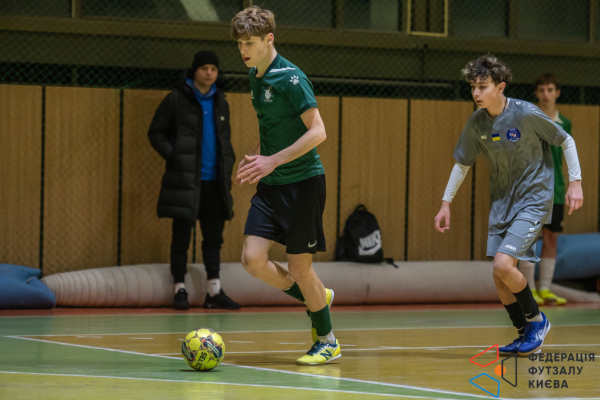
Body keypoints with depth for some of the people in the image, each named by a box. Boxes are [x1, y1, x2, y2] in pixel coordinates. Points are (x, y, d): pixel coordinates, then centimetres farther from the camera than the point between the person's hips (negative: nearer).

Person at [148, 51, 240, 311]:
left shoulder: (220, 104, 13)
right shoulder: (176, 100, -3)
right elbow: (156, 133, -2)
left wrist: (228, 163, 9)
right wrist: (174, 157, -13)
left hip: (214, 181, 5)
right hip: (185, 180, -5)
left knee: (214, 237, 6)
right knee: (181, 237, -1)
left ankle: (214, 291, 11)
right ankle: (180, 290, 5)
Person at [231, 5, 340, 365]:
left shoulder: (290, 77, -15)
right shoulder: (256, 77, 11)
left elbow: (318, 131, -21)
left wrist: (273, 161, -24)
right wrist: (254, 157, 12)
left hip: (302, 181, -7)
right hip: (271, 185, 7)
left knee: (299, 264, -3)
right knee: (253, 259, -4)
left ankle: (327, 341, 15)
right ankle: (316, 298, 20)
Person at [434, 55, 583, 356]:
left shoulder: (526, 114, -18)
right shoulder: (477, 123, -3)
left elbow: (566, 141, -6)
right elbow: (462, 163, 12)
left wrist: (575, 182, -10)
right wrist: (445, 203, 10)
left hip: (533, 201, -6)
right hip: (502, 203, 6)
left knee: (503, 265, -20)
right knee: (500, 276, 3)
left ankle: (536, 320, 4)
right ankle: (526, 335, 21)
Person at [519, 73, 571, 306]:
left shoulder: (564, 124, 10)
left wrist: (560, 186, 13)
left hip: (555, 191, 5)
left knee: (551, 239, 5)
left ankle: (545, 289, 11)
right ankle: (529, 290, 2)